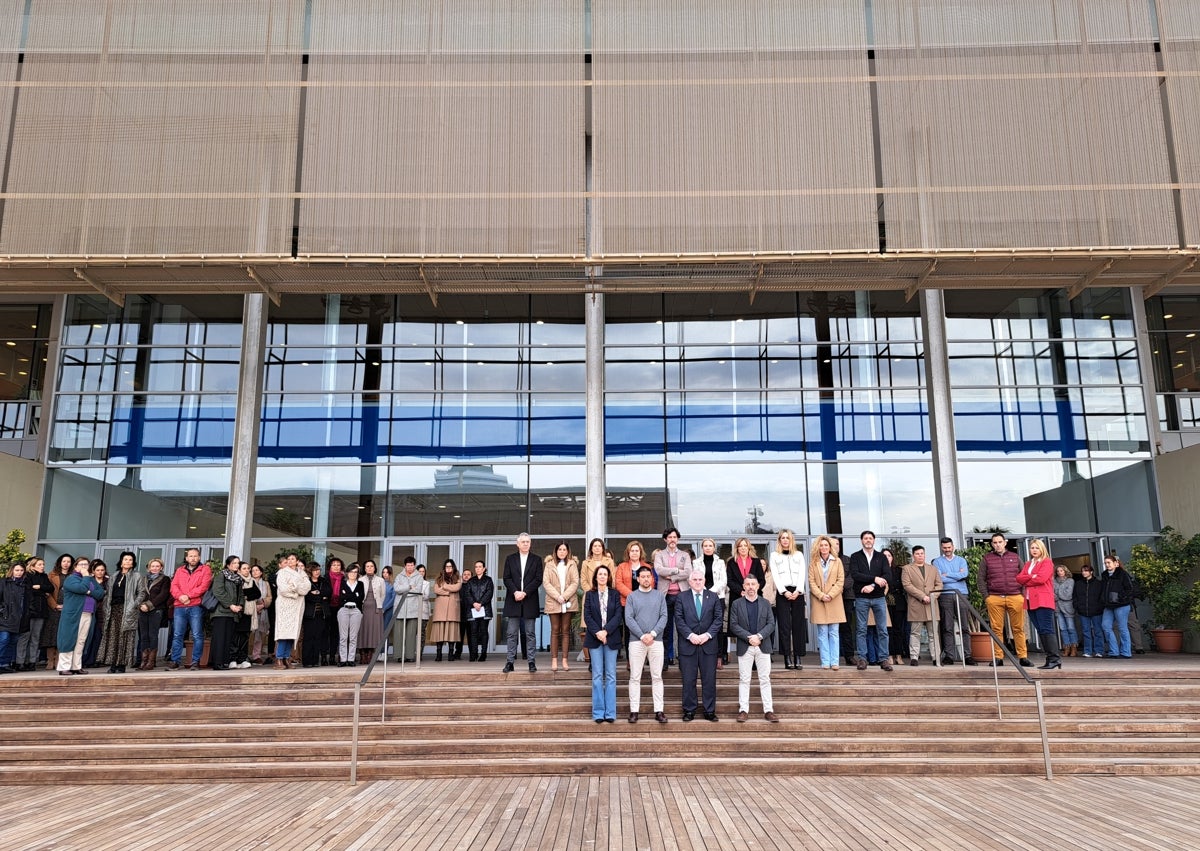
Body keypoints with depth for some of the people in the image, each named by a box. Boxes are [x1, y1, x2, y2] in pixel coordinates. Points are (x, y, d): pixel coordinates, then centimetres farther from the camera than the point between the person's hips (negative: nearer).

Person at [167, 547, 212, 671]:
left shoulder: (205, 569, 6)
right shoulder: (180, 570, 18)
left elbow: (204, 586, -6)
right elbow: (173, 586, 6)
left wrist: (188, 595, -13)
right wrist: (180, 596, -13)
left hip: (196, 606, -3)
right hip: (180, 607, 3)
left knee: (197, 635, -4)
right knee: (177, 635, 4)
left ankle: (195, 662, 1)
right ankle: (175, 661, 9)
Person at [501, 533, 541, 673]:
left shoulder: (536, 560, 7)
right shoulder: (510, 559, 10)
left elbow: (538, 579, -2)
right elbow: (507, 578, 2)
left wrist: (524, 593, -11)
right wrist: (515, 592, -13)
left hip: (530, 601, -1)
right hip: (513, 601, 1)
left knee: (530, 634, 2)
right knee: (512, 634, 2)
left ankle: (532, 662, 5)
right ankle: (510, 662, 5)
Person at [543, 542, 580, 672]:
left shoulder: (572, 564, 7)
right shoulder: (549, 564, 7)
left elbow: (575, 583, 0)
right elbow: (546, 583, 0)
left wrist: (564, 596, -10)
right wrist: (557, 596, -11)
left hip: (568, 602, 1)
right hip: (553, 602, 0)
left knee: (566, 631, 3)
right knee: (555, 631, 1)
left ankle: (565, 660, 5)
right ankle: (554, 660, 3)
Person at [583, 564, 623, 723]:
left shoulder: (615, 594, 6)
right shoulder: (589, 595, 7)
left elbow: (618, 615, -2)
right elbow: (587, 616, 0)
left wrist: (606, 631, -13)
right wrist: (597, 632, -13)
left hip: (611, 638, 0)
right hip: (595, 638, 0)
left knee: (611, 676, 1)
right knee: (597, 676, 0)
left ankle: (610, 712, 4)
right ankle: (598, 713, 3)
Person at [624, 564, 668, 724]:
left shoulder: (659, 596, 9)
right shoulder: (631, 596, 5)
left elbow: (664, 617, 1)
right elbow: (628, 619, -3)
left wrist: (653, 633, -12)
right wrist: (642, 635, -12)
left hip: (656, 640, 1)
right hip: (636, 641, -1)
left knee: (657, 677, 3)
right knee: (635, 677, 1)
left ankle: (659, 711, 6)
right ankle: (634, 710, 5)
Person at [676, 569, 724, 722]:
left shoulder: (713, 597, 9)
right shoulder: (682, 597, 5)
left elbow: (718, 619, 3)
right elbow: (679, 620, -2)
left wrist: (708, 634, -10)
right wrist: (690, 635, -14)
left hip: (708, 644, 1)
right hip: (688, 645, -1)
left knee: (709, 679, 4)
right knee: (688, 680, 3)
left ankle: (710, 711, 12)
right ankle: (689, 711, 12)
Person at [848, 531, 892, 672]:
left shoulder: (881, 557, 9)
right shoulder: (855, 557, 5)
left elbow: (887, 575, -3)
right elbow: (854, 575, -9)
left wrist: (872, 586, -14)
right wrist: (874, 578, -15)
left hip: (879, 597, 1)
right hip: (861, 598, -1)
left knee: (882, 630, 1)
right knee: (861, 630, 1)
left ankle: (884, 659, 6)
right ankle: (862, 659, 6)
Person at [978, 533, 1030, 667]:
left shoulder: (1015, 557, 15)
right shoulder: (986, 559, 11)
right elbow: (981, 579, 9)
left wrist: (1024, 594, 4)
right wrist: (985, 596, 0)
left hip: (1015, 597, 1)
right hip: (994, 599, -1)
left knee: (1018, 629, 1)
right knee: (996, 629, -1)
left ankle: (1023, 656, 7)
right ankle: (998, 657, 3)